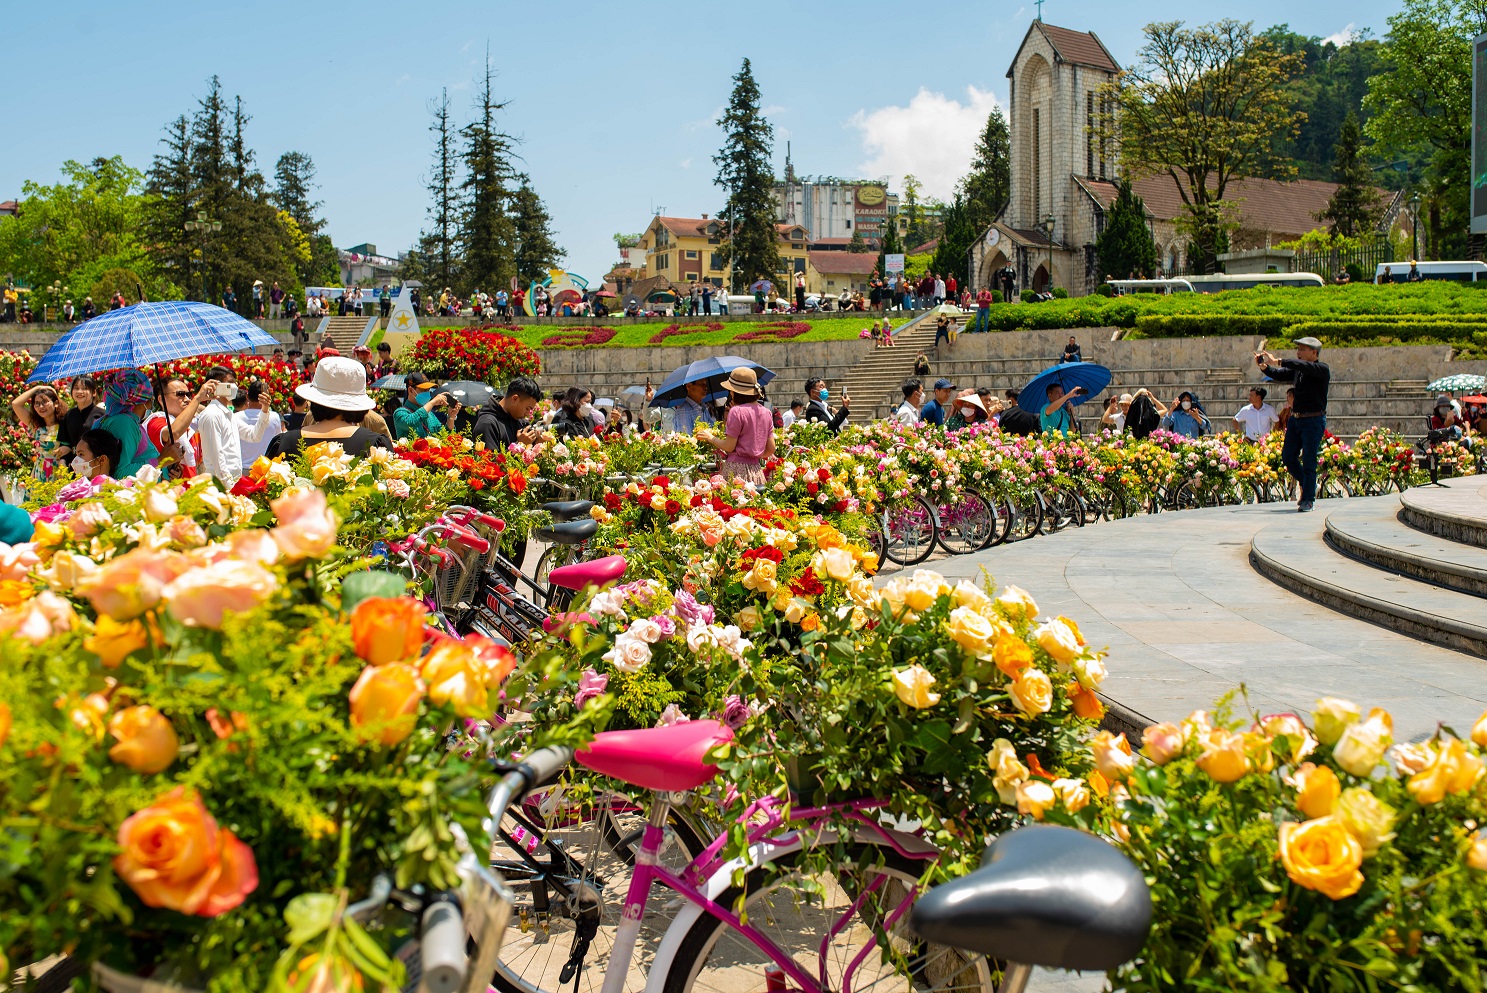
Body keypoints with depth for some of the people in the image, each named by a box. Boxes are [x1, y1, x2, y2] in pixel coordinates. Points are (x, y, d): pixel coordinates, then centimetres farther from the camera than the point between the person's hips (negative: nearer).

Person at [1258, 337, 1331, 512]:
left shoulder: (1322, 369, -9)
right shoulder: (1297, 369, 11)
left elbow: (1303, 366, -25)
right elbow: (1280, 375, 8)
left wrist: (1277, 362, -28)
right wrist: (1264, 366, -11)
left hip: (1313, 420, -7)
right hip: (1295, 418, 7)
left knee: (1308, 461, -5)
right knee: (1288, 457, 7)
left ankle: (1308, 499, 5)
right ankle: (1308, 486, 27)